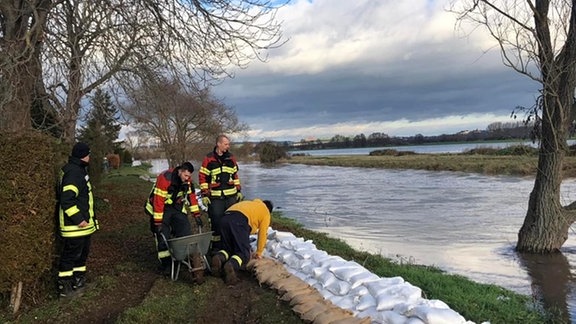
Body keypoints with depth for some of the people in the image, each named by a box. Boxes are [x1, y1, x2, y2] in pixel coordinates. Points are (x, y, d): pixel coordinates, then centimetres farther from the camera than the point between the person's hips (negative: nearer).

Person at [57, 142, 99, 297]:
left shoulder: (78, 170, 13)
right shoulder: (73, 172, -21)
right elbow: (66, 200, -28)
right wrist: (78, 219, -24)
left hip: (83, 224, 11)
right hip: (74, 226, -11)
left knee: (82, 253, 19)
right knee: (71, 255, 0)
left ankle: (79, 282, 32)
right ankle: (64, 287, 11)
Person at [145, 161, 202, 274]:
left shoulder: (187, 179, -10)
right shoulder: (164, 178, -29)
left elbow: (191, 195, 1)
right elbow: (158, 201, -29)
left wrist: (196, 214, -2)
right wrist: (158, 222, -28)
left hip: (177, 206, 5)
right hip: (160, 207, -5)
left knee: (186, 231, -4)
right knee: (162, 236, -9)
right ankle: (165, 263, 5)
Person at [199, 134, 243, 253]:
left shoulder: (231, 158, 8)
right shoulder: (209, 159, -4)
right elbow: (202, 177, -2)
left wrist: (239, 191, 11)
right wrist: (204, 195, -5)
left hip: (231, 196, 4)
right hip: (215, 197, -3)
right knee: (216, 222, 1)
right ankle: (216, 246, 13)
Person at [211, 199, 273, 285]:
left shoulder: (249, 204, 40)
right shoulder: (265, 211, 23)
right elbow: (262, 233, 18)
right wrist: (258, 252, 28)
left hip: (225, 219, 6)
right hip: (239, 221, -6)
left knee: (228, 248, 20)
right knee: (244, 253, 2)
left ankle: (219, 258, -11)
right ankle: (231, 265, -27)